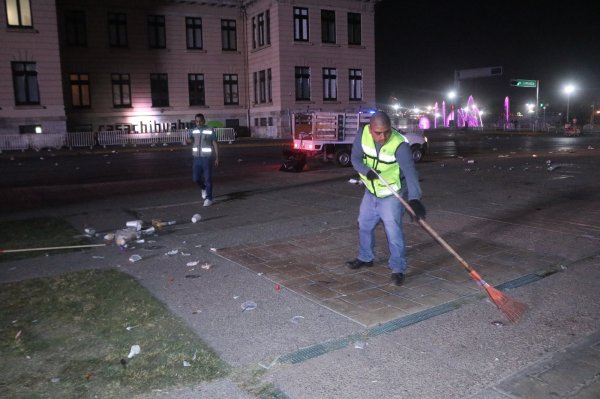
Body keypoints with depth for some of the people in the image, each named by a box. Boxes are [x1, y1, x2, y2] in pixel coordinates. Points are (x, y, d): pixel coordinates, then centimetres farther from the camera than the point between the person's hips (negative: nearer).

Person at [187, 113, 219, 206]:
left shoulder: (210, 130, -4)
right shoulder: (193, 131, 8)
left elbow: (215, 144, -2)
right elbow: (188, 141, 7)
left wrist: (217, 158, -6)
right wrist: (189, 140, -18)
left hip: (207, 158, -4)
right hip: (196, 158, 4)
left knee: (208, 178, -2)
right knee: (195, 178, 4)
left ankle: (209, 199, 6)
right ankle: (204, 188, 35)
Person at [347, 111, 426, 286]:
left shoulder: (400, 145, -29)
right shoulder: (363, 134, -15)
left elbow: (410, 171, -37)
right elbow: (356, 158, -7)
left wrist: (414, 198, -49)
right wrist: (366, 171, -28)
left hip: (392, 195, -6)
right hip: (371, 192, 6)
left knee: (393, 231, -10)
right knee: (364, 225, 19)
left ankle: (398, 269, 7)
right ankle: (366, 258, 41)